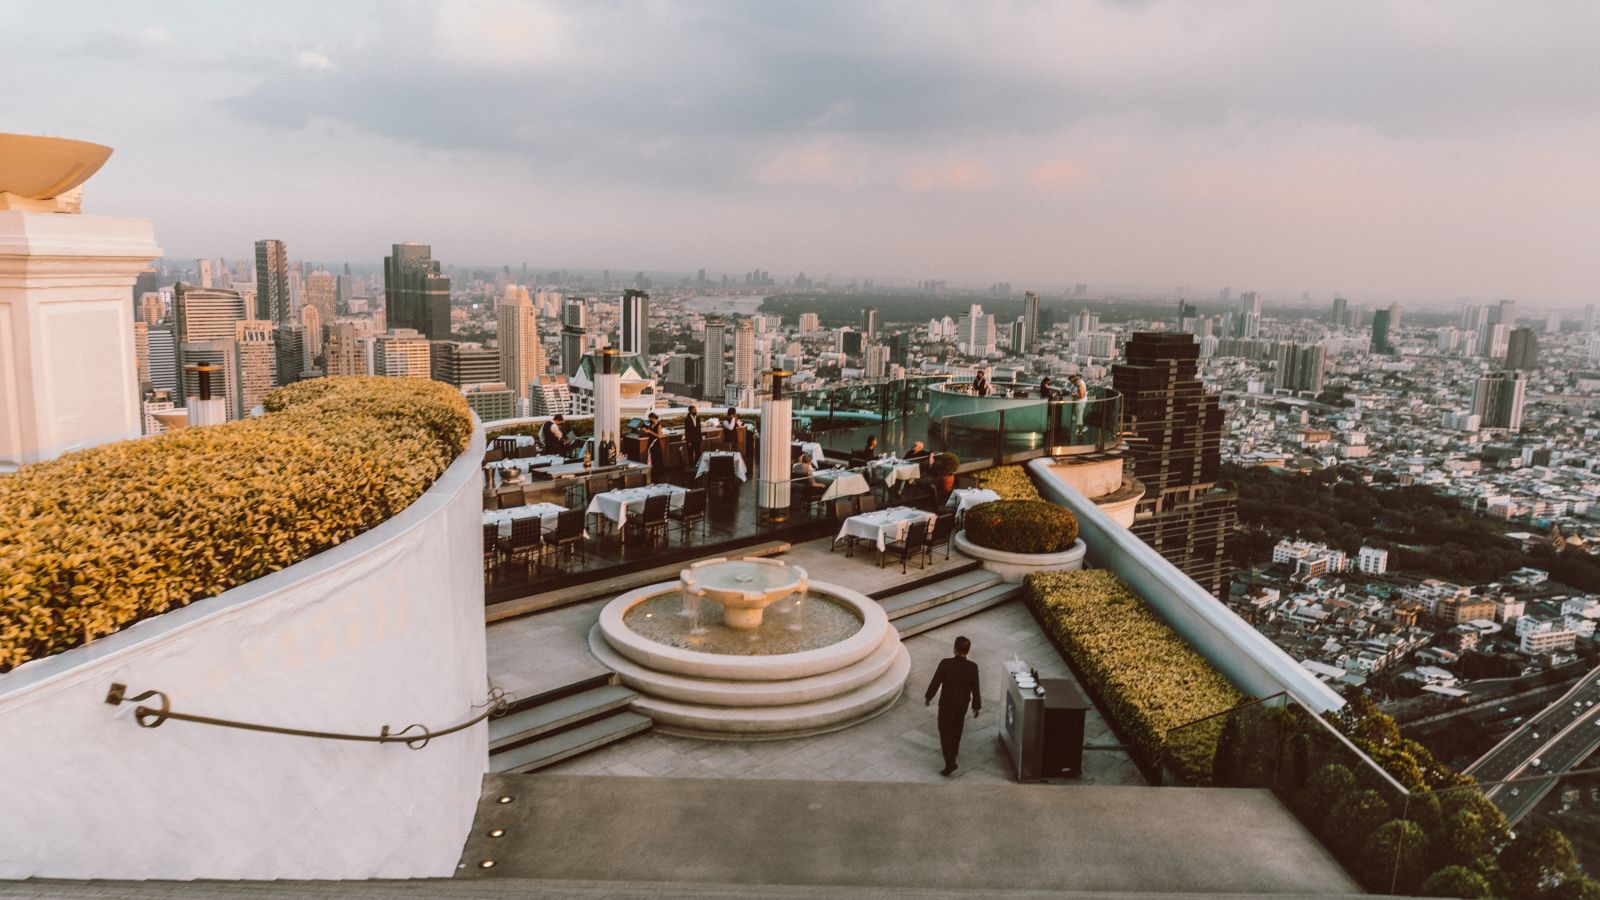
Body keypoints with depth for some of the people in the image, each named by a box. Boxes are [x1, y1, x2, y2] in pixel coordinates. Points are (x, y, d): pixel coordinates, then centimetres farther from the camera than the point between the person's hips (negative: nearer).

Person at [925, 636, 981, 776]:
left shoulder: (945, 664, -26)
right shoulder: (972, 667, -20)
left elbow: (935, 683, -18)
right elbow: (975, 689, -12)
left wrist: (928, 697, 0)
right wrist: (977, 707, 3)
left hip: (947, 703, -3)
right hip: (963, 703, 3)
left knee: (945, 730, 9)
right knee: (957, 726, 28)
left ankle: (950, 762, 0)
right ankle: (954, 749, 48)